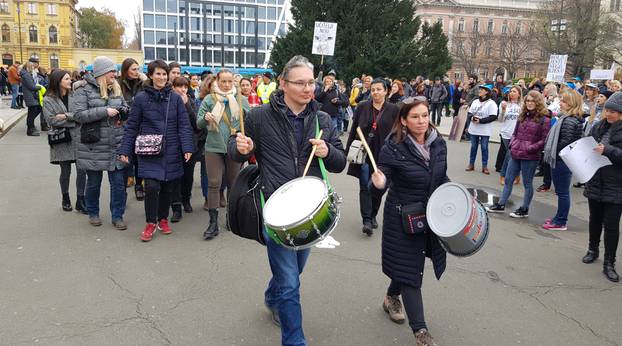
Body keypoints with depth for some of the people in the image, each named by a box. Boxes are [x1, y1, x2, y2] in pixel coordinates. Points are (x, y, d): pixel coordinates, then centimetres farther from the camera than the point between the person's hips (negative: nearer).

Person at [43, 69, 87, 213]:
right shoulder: (48, 100, -4)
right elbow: (52, 120, -14)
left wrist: (67, 116, -17)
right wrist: (74, 118, -13)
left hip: (78, 138, 2)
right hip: (62, 140, -2)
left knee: (82, 170, 1)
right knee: (65, 172, 10)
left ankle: (80, 201, 14)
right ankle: (65, 199, 32)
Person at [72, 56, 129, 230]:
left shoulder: (116, 89, 8)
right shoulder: (84, 89, -7)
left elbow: (125, 109, 16)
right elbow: (78, 115, -15)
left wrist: (123, 112, -7)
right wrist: (104, 111, -20)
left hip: (116, 145, 4)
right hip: (94, 146, -4)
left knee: (118, 182, 4)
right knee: (93, 182, 12)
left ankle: (117, 216, 17)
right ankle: (93, 213, 31)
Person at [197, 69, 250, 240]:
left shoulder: (241, 99, 5)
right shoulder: (209, 99, 3)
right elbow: (199, 124, 1)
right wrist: (205, 118, -21)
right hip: (214, 147, -1)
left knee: (234, 183, 11)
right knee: (213, 183, -4)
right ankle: (213, 223, 2)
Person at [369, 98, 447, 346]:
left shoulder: (438, 144, -2)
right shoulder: (393, 149, -19)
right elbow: (379, 187, -19)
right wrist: (378, 184, -42)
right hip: (403, 219, -5)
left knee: (407, 263, 21)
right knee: (410, 271, 1)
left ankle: (391, 297, 49)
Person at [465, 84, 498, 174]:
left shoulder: (491, 103, -9)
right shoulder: (475, 101, 9)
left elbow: (493, 117, -15)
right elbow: (469, 113, 12)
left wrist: (480, 121, -20)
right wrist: (472, 117, -11)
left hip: (485, 130, -5)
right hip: (474, 129, 5)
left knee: (484, 147, 1)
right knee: (473, 146, 12)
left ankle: (485, 166, 10)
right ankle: (471, 164, 21)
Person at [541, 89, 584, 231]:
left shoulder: (569, 121, -19)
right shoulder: (567, 118, 12)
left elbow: (566, 142, -22)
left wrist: (553, 153, -11)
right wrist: (550, 152, 10)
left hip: (562, 161, -10)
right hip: (561, 160, 10)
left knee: (562, 192, 0)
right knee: (561, 191, 18)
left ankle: (561, 222, 8)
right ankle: (559, 217, 29)